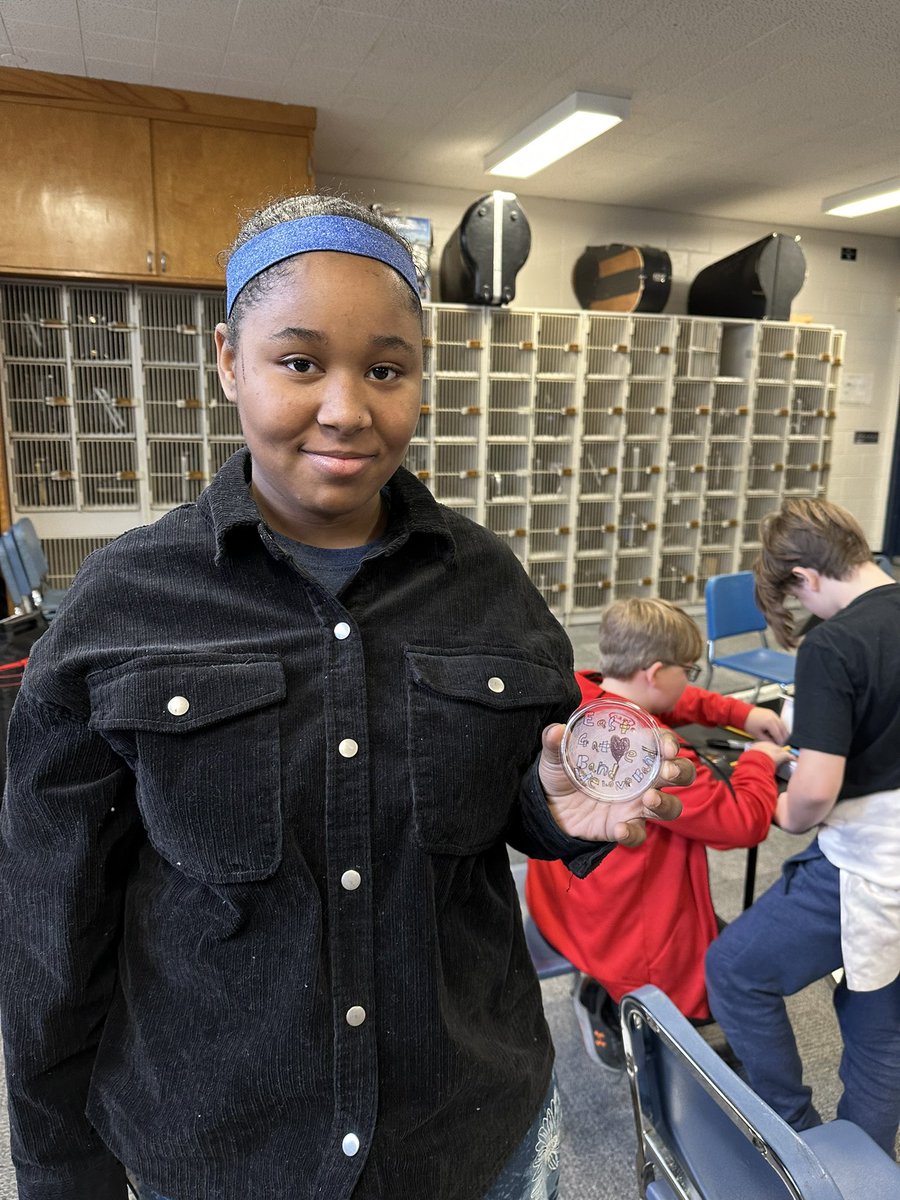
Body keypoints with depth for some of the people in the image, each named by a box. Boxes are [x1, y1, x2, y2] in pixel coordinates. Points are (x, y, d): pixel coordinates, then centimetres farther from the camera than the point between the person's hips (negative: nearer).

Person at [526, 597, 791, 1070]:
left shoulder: (573, 697, -10)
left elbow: (668, 703, 8)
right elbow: (744, 822, -25)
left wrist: (741, 713, 3)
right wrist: (757, 760, -7)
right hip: (625, 936, -8)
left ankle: (605, 991, 18)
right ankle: (618, 1008, 7)